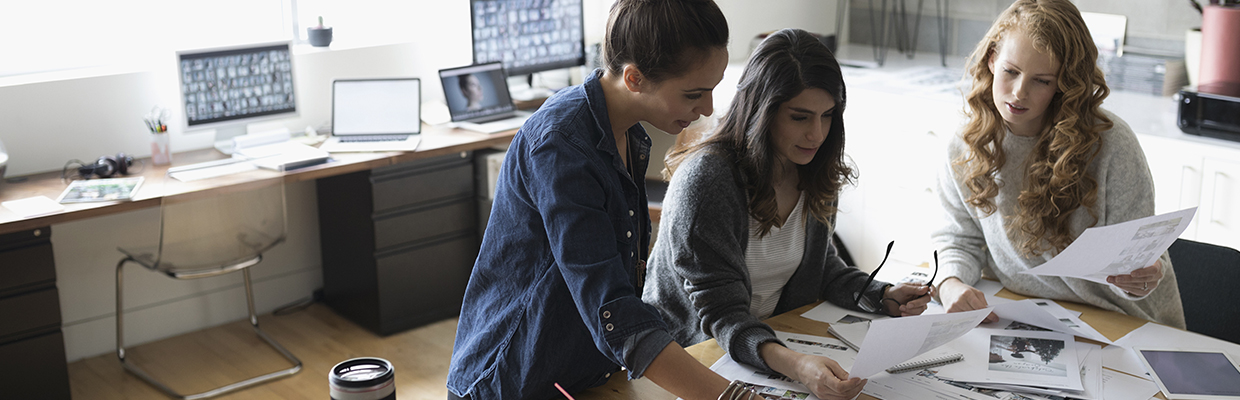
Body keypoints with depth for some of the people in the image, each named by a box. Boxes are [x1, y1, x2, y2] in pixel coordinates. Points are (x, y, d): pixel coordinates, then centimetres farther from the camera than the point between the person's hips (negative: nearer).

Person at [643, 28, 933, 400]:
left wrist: (884, 296, -5)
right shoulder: (706, 179, -22)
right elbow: (721, 313, -25)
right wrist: (795, 365, -41)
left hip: (778, 338, 6)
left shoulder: (813, 172, 0)